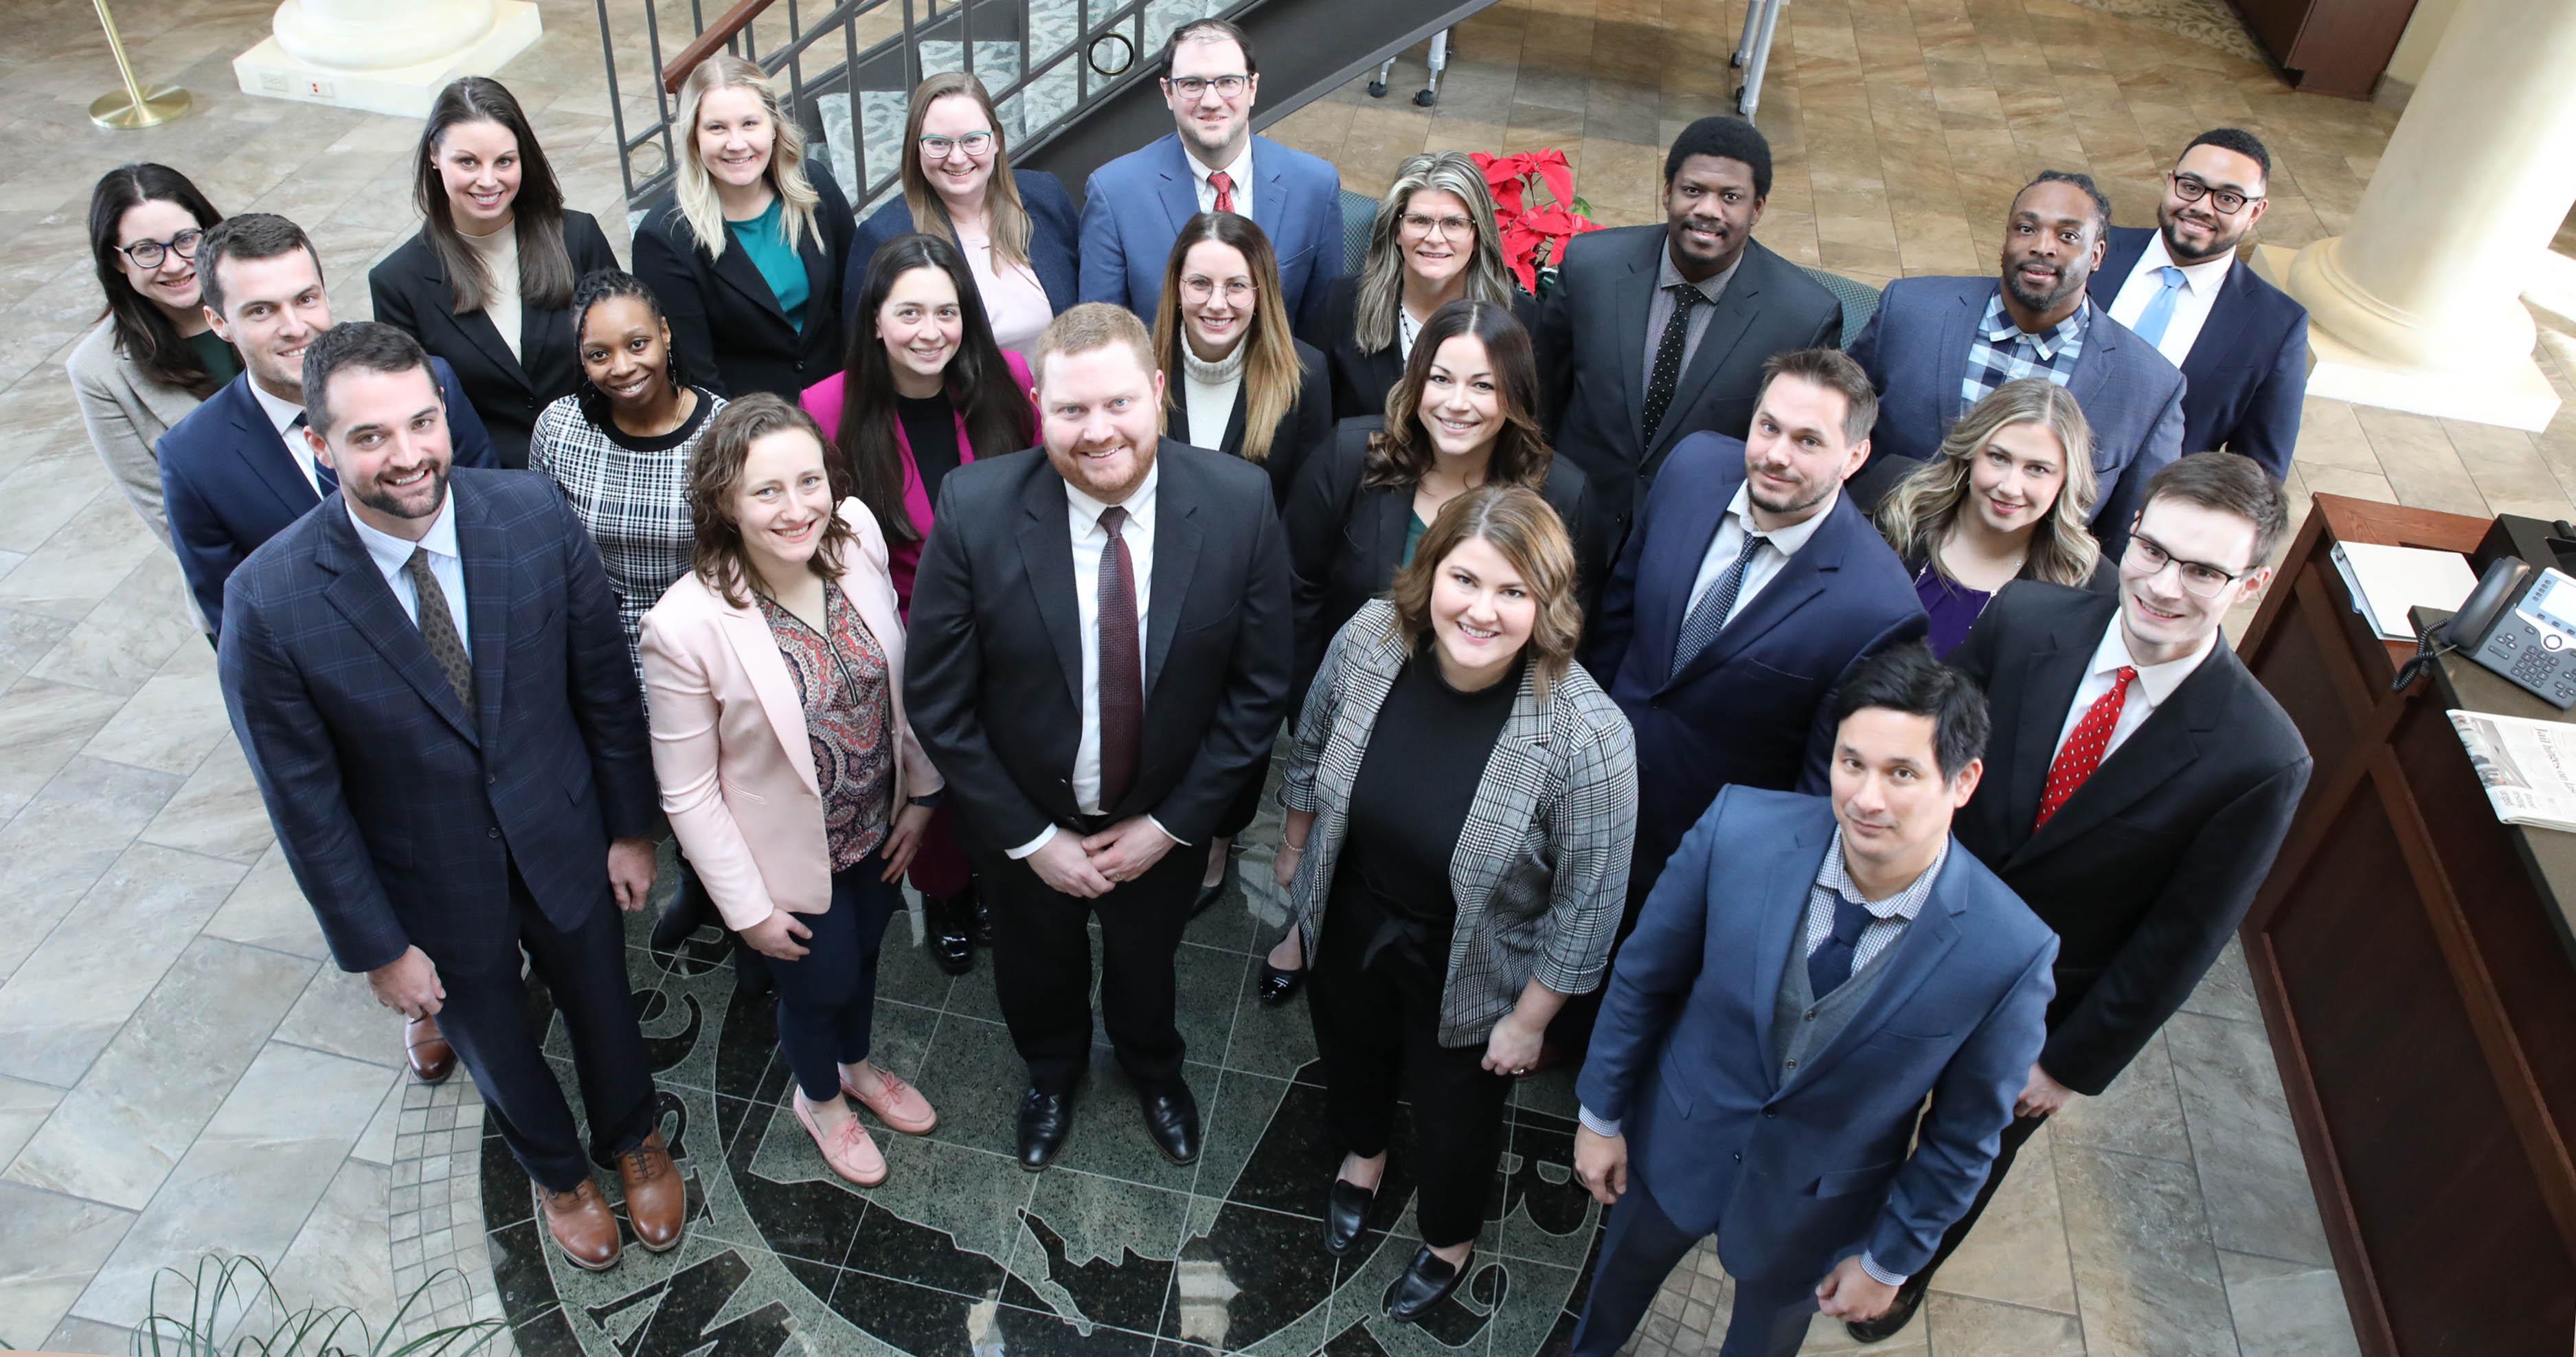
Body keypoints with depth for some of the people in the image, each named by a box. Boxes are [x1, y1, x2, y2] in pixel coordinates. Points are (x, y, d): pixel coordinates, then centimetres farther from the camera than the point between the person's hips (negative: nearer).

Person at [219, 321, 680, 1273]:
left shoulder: (535, 514, -21)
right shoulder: (270, 601, -26)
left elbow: (603, 683, -8)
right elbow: (304, 800, -14)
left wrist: (630, 826, 0)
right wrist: (375, 946, -7)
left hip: (563, 843, 1)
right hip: (435, 891, -1)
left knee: (603, 1009, 25)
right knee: (497, 1048, 25)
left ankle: (632, 1139, 58)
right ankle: (557, 1172, 57)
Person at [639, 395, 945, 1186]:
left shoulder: (857, 538, -18)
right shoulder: (686, 626, -30)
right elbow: (687, 792, -19)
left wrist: (920, 792, 3)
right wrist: (748, 908, -12)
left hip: (880, 828, 5)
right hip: (793, 860, -4)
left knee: (865, 952, 29)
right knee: (822, 984, 20)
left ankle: (855, 1066, 62)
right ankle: (820, 1099, 55)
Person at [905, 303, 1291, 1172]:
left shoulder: (1240, 503, -24)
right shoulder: (974, 509, -26)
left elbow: (1259, 687, -14)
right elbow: (937, 700, -17)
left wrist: (1171, 823, -14)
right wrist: (1031, 839, -15)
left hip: (1164, 827, 1)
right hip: (1025, 825, 0)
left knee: (1146, 966, 30)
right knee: (1036, 972, 29)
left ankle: (1153, 1068, 66)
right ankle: (1052, 1074, 65)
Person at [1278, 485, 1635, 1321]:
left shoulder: (1587, 736, -34)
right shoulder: (1370, 638, -24)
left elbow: (1586, 902, -21)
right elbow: (1312, 747, -2)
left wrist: (1529, 1019, -11)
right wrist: (1296, 849, 11)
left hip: (1469, 968, -3)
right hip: (1349, 917, 4)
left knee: (1454, 1108, 24)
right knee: (1350, 1048, 32)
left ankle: (1451, 1238, 59)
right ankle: (1362, 1150, 68)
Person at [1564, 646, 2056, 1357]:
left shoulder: (2009, 954, -28)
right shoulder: (1740, 827, -27)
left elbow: (1963, 1136, -12)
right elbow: (1645, 973, -10)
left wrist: (1888, 1261, -2)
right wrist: (1600, 1112, -1)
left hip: (1813, 1211, -1)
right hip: (1674, 1140, 2)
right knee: (1622, 1273, 31)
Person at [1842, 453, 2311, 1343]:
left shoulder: (2262, 760, -26)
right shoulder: (2024, 619, -20)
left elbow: (2181, 938, -16)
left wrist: (2074, 1065, -9)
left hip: (2037, 1017, -1)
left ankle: (1910, 1267, 59)